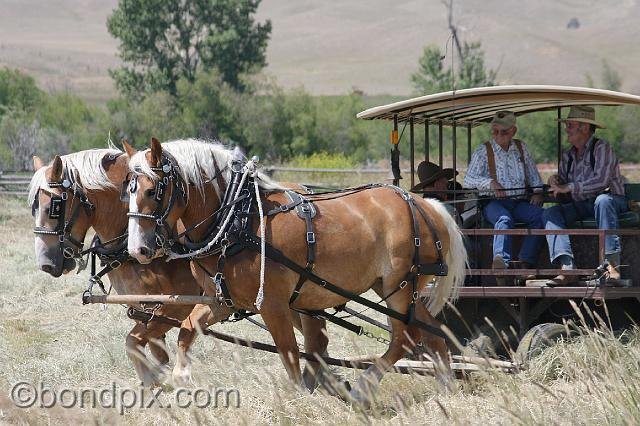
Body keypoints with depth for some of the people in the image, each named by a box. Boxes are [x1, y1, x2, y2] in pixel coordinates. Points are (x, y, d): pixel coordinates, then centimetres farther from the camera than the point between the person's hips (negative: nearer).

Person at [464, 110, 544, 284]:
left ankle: (526, 264, -33)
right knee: (504, 219, -38)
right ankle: (501, 261, -60)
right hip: (494, 202, -3)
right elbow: (468, 180, 2)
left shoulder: (521, 148, 20)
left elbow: (534, 176, 24)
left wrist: (537, 192, 3)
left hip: (520, 201, 4)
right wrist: (490, 183, -14)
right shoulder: (483, 151, 9)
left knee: (539, 216, -28)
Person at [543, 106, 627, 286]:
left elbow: (601, 181, -21)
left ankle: (612, 264, -46)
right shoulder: (568, 156, 15)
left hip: (613, 199, -6)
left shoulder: (601, 148, -7)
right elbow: (563, 184, 20)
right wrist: (556, 181, -5)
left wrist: (569, 187, -21)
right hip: (580, 206, 6)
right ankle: (567, 268, -35)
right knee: (550, 213, -18)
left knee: (602, 201, -40)